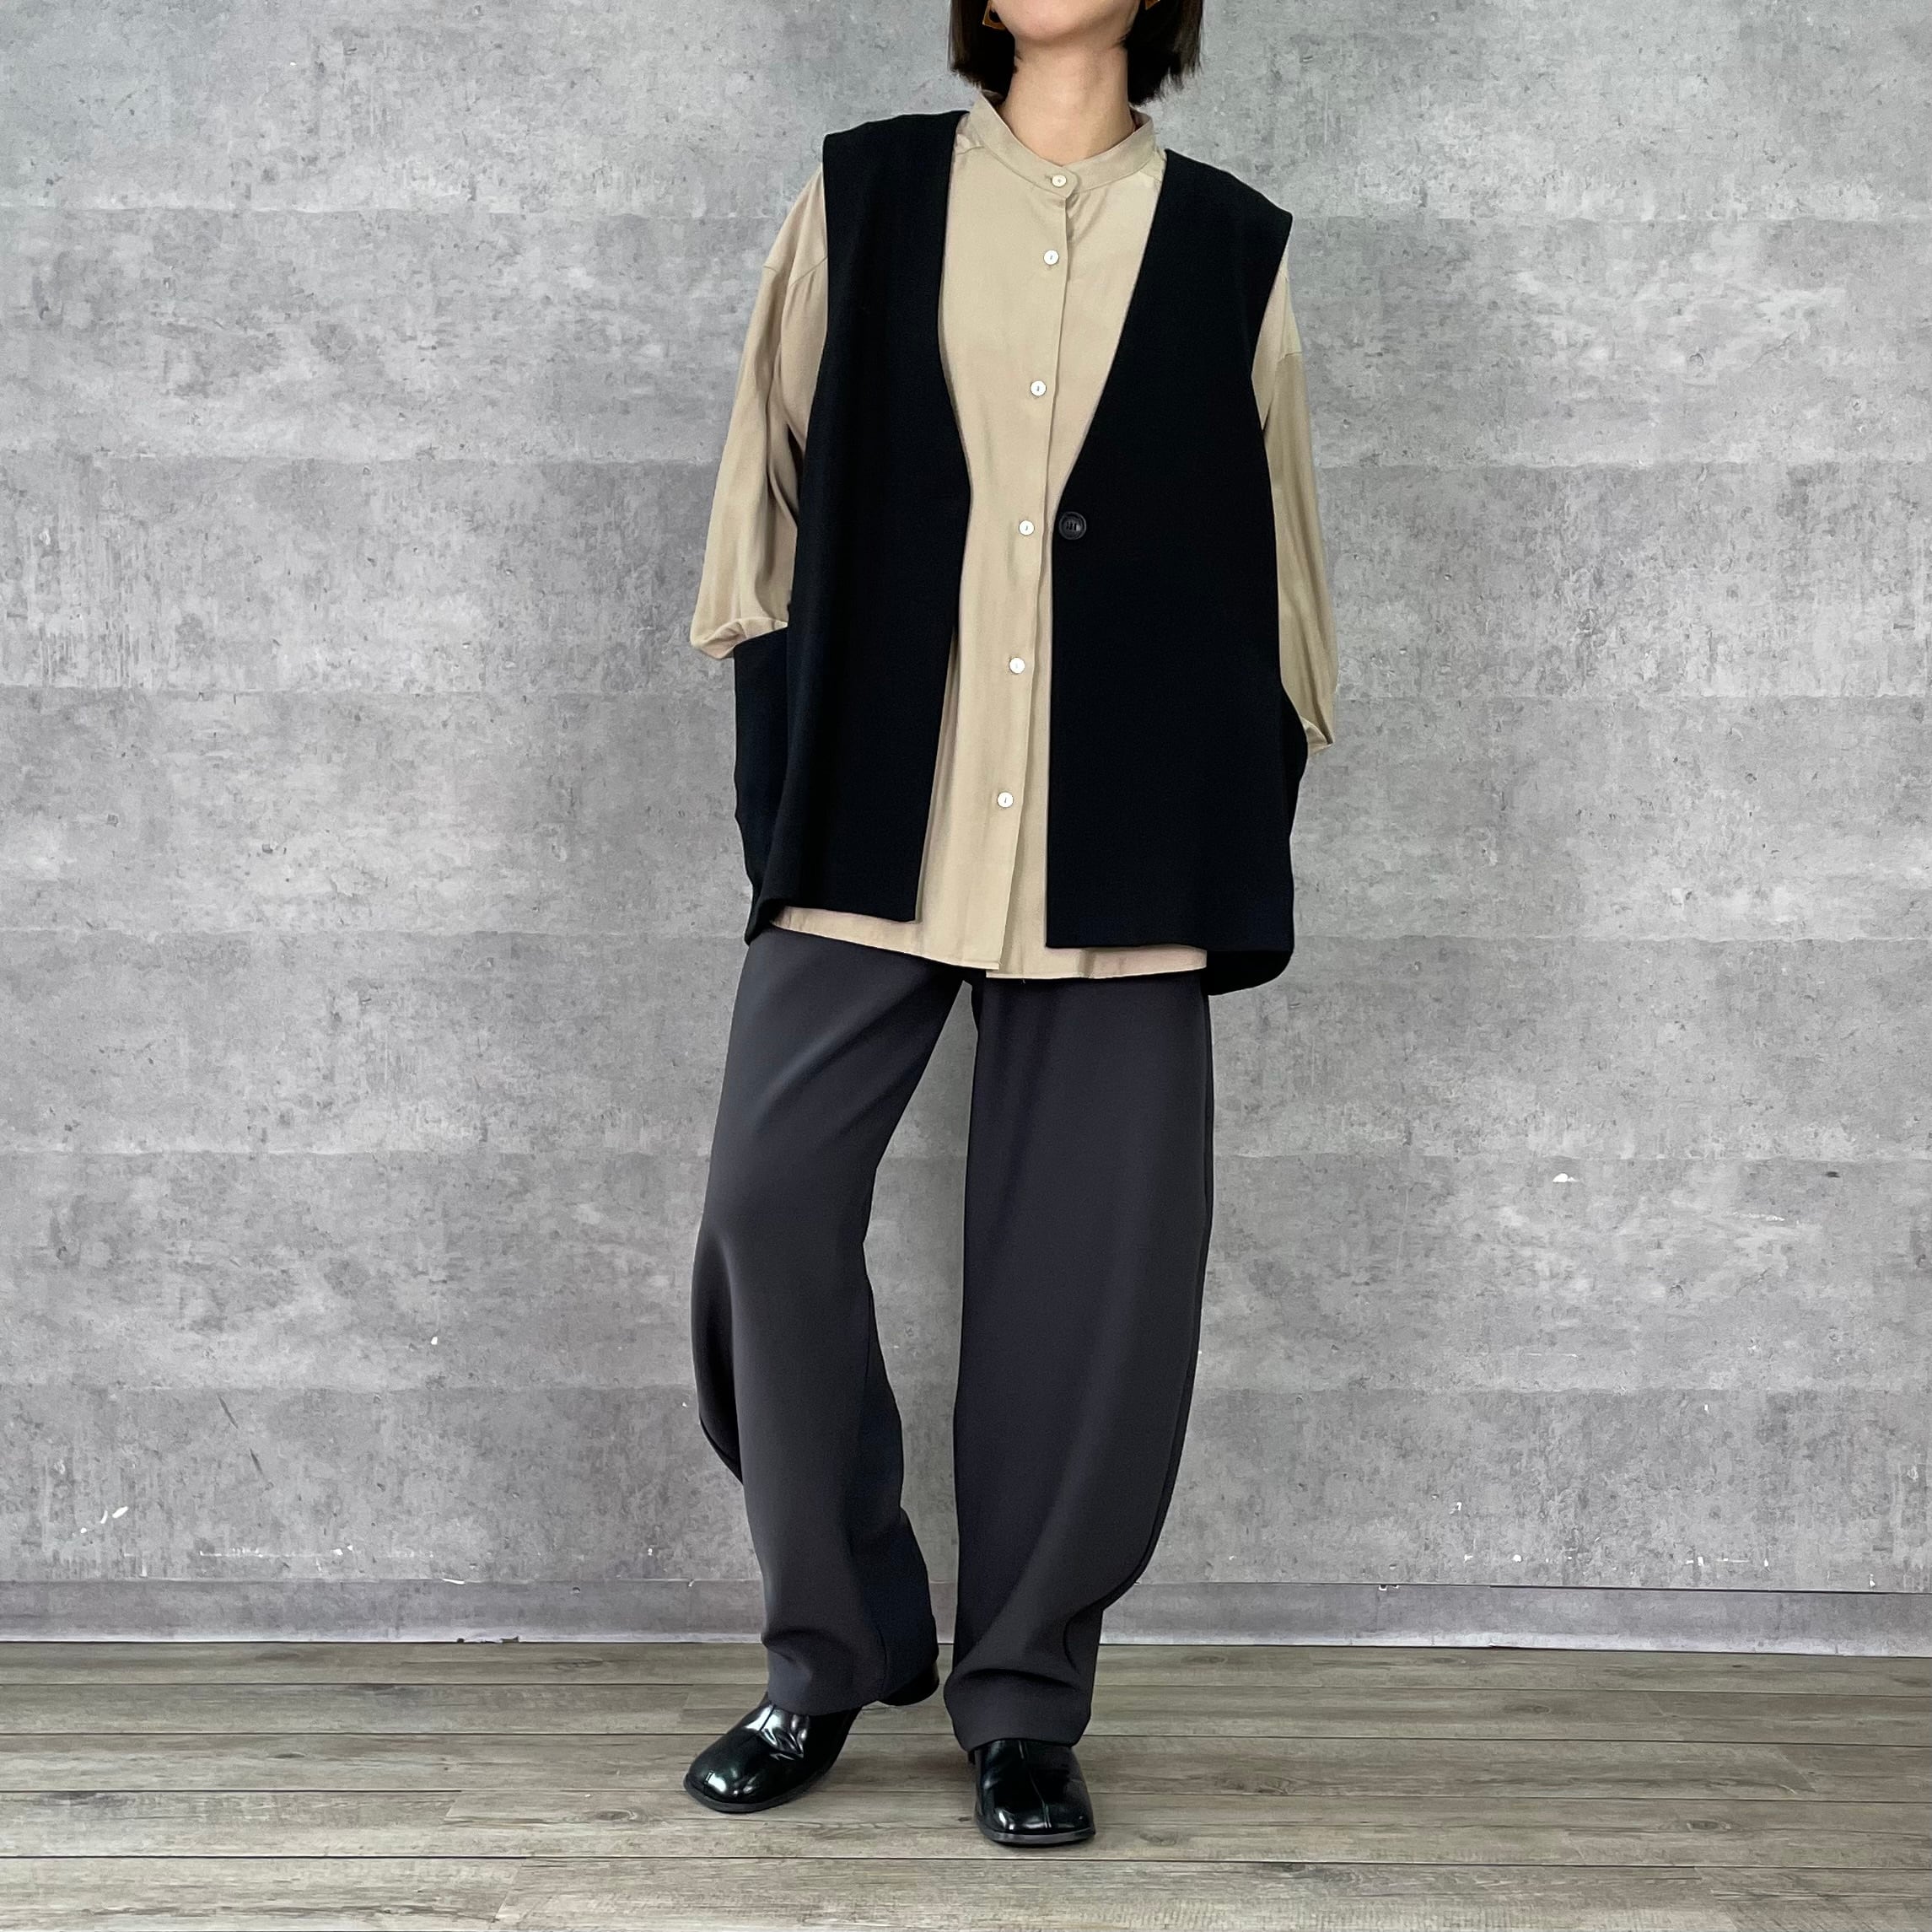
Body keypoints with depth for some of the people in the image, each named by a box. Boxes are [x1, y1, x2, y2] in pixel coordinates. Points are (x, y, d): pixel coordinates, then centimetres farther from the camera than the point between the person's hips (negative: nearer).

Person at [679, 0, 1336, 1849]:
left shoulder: (1230, 247, 9)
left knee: (1084, 1258, -1)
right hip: (871, 811, 1)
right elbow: (772, 500, 9)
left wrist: (1243, 850, 5)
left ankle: (1024, 1696, 14)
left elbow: (1267, 567, 10)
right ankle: (831, 1652, 13)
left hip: (1119, 841, 0)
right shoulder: (861, 198, 10)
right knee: (772, 1202, -6)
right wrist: (779, 784, 1)